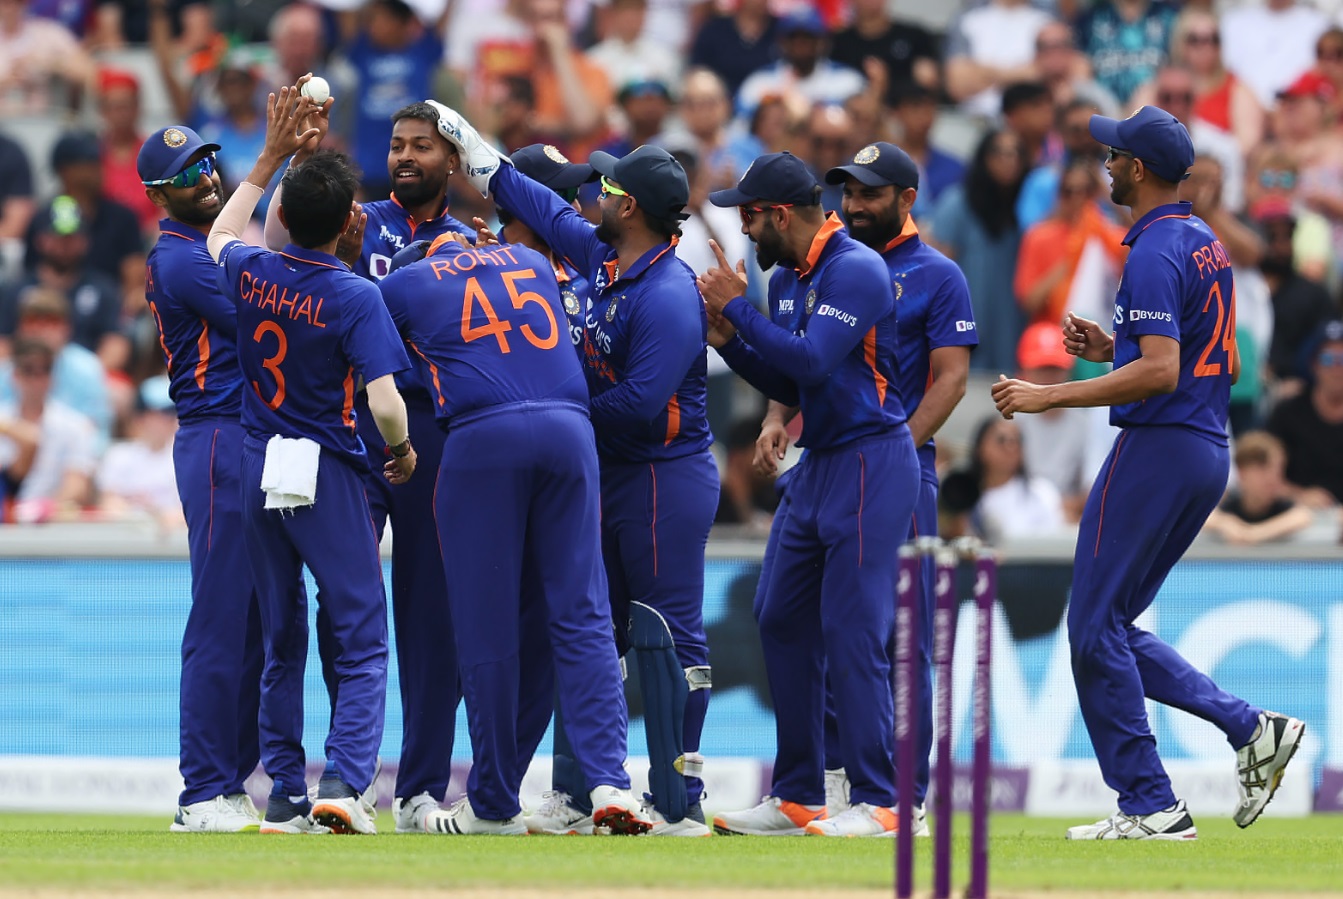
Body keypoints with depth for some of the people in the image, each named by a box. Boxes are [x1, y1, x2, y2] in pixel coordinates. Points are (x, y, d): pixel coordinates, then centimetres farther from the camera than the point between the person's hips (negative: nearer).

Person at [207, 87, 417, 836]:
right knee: (363, 639, -2)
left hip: (259, 467, 5)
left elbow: (221, 237, 25)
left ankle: (285, 790, 16)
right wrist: (402, 451, -1)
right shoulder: (356, 297, -16)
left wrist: (273, 155, 25)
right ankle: (344, 783, -18)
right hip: (329, 474, -5)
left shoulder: (251, 275, -1)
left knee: (281, 639, 16)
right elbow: (384, 401, -22)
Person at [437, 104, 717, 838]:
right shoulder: (603, 259, 6)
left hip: (666, 477, -10)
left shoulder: (667, 297, -21)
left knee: (669, 637, -7)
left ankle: (681, 804, -6)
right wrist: (471, 144, 26)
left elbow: (641, 404, -26)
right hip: (608, 475, 10)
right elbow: (546, 209, 21)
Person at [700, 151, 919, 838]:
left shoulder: (856, 271, -15)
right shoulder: (787, 280, 13)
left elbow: (811, 362, -25)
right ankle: (797, 798, 17)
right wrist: (731, 341, 4)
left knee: (852, 632, -12)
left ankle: (876, 803, -9)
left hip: (870, 464, -10)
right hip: (818, 466, 10)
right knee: (782, 621, 11)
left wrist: (739, 310, -17)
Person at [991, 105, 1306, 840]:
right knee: (1110, 626, 15)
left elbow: (1160, 372, -25)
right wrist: (1111, 350, 17)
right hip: (1209, 451, 10)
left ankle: (1150, 806, -4)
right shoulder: (1207, 244, 16)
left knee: (1096, 628, -3)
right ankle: (1249, 728, 4)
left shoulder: (1154, 254, -15)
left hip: (1158, 447, -10)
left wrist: (1048, 396, -21)